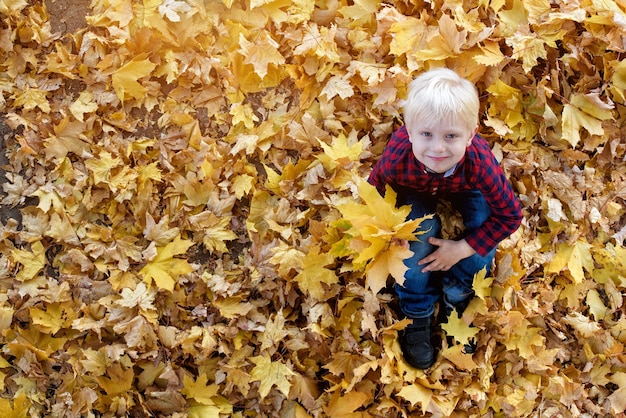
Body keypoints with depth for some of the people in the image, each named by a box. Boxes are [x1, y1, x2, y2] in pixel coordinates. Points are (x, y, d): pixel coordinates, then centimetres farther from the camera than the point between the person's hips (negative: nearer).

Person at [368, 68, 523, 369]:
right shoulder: (398, 157, -41)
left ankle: (455, 299, 3)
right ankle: (417, 317, 2)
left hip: (466, 190, 0)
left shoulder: (480, 163, -43)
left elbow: (510, 216, -29)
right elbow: (373, 192, -18)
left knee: (485, 229, -23)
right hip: (416, 192, 0)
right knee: (418, 235, -23)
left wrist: (462, 249, -28)